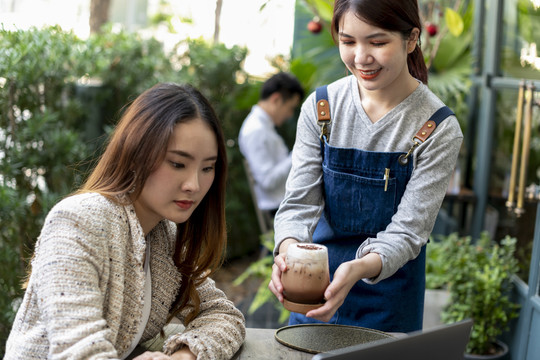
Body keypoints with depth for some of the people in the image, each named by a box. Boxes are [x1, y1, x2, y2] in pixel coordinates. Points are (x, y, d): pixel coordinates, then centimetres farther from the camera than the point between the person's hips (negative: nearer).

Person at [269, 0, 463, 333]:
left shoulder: (438, 129, -17)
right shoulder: (320, 108, -9)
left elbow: (408, 230, -18)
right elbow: (300, 202, -10)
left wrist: (360, 268, -38)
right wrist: (288, 249, -33)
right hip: (318, 281, 3)